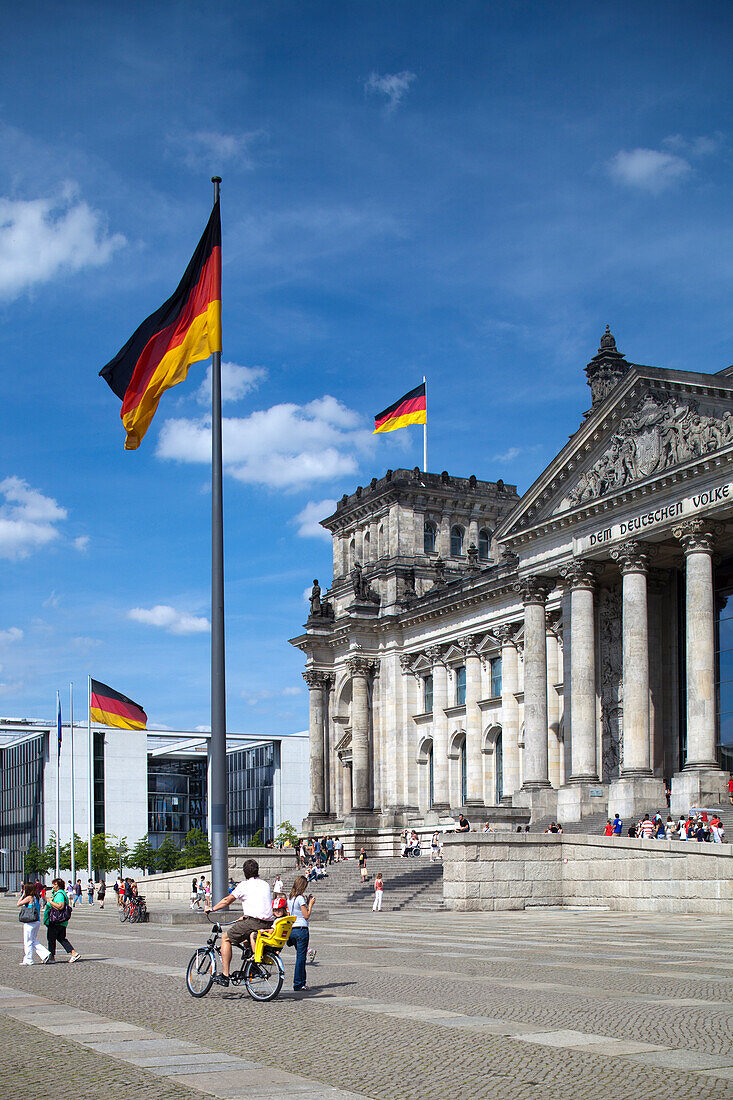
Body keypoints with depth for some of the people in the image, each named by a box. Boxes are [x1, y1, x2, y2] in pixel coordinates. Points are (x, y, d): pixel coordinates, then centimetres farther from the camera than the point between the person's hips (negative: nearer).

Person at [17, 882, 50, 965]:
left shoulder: (29, 898, -14)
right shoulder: (37, 898, 9)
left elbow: (18, 904, -8)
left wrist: (22, 895, -1)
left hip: (30, 923, -8)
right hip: (37, 921, 8)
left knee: (27, 942, 2)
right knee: (33, 941, 16)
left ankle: (28, 960, 8)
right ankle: (45, 954, 8)